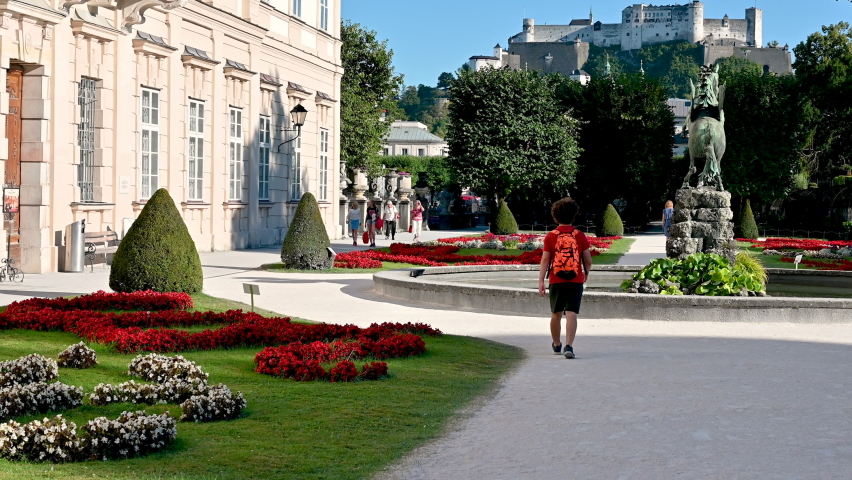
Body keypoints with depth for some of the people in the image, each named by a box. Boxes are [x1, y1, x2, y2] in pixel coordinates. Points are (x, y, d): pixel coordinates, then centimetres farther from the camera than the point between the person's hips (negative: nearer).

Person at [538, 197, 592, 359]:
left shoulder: (550, 237, -2)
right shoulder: (580, 236, 0)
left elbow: (545, 260, -5)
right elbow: (588, 261, 4)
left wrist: (541, 281, -4)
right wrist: (586, 273, 23)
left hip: (556, 281, 1)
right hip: (576, 281, -1)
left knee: (556, 314, 15)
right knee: (571, 314, -6)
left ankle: (556, 345, 31)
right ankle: (569, 346, -22)